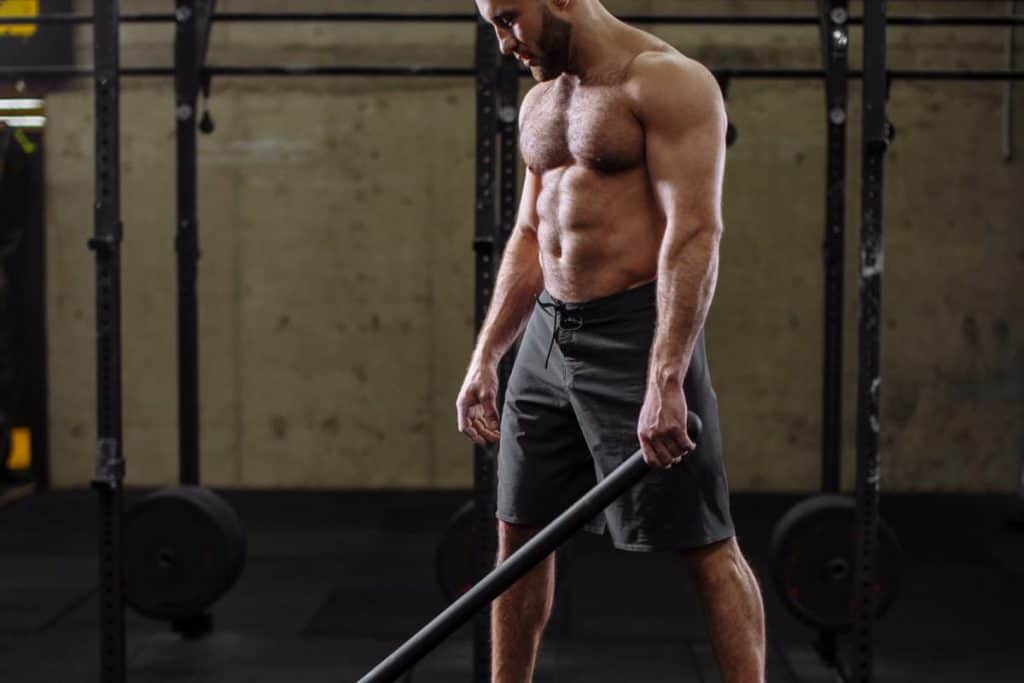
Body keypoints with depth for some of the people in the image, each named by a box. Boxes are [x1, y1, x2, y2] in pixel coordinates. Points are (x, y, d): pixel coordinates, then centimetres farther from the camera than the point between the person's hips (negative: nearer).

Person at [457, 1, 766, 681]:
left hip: (636, 335, -8)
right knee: (519, 533, 13)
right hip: (548, 336, 8)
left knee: (704, 543, -3)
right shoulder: (540, 100, 15)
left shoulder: (666, 82, -12)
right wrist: (484, 359, 14)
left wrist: (666, 382, -26)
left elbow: (696, 233, -19)